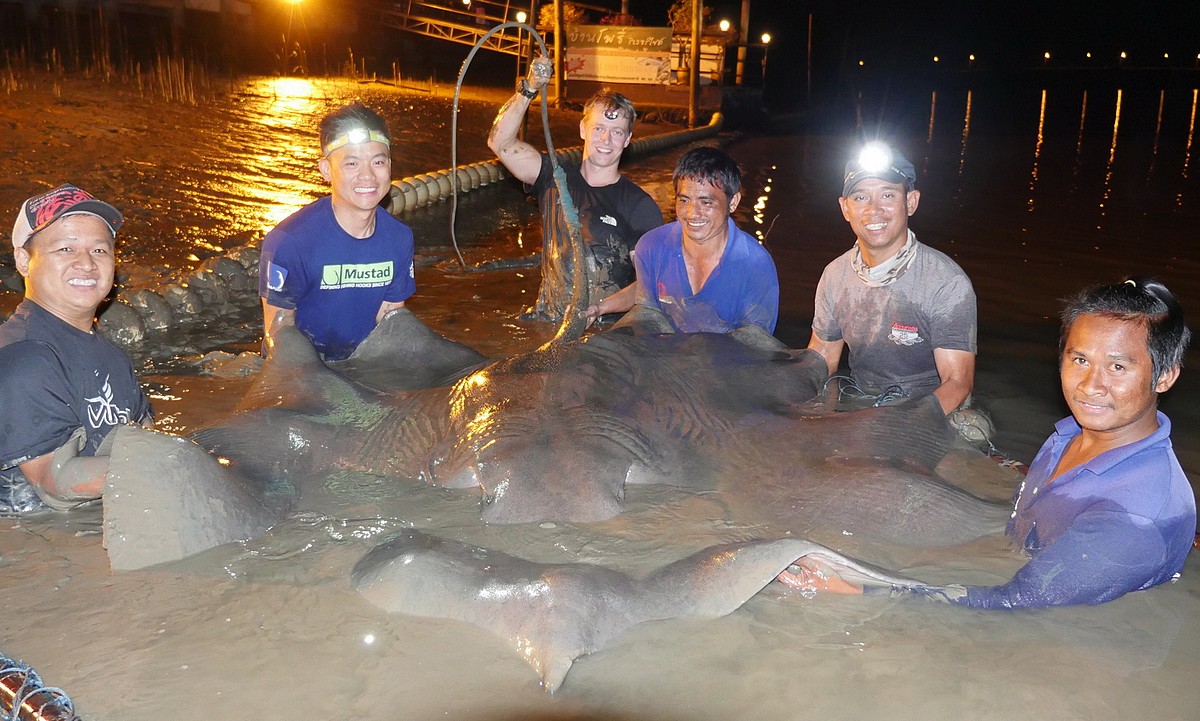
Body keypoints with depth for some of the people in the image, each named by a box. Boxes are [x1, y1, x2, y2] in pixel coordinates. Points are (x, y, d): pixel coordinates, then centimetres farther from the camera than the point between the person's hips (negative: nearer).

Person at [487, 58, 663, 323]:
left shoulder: (641, 206, -2)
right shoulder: (556, 179, 8)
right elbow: (500, 142, 0)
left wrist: (597, 309, -18)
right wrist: (529, 89, -12)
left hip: (606, 329, -3)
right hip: (545, 322, 3)